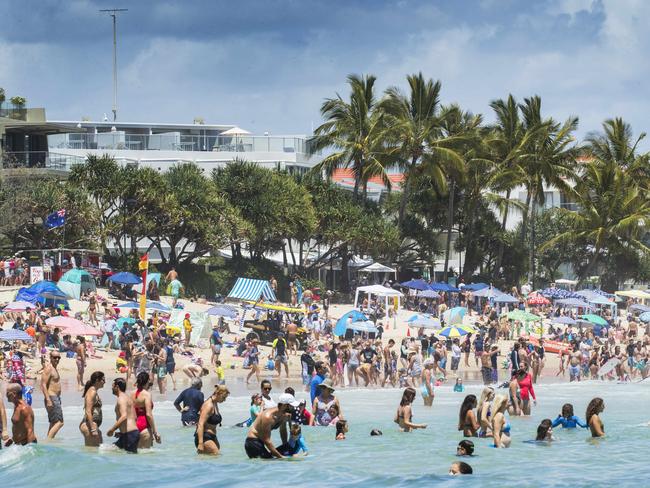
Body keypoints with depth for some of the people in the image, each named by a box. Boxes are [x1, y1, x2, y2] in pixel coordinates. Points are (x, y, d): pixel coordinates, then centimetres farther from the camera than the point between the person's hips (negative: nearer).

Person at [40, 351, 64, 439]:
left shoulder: (54, 369, 17)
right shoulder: (48, 368, -13)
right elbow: (43, 385, -20)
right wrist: (48, 400, -26)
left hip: (56, 398, 11)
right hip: (51, 398, -11)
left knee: (54, 423, 14)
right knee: (59, 422, -15)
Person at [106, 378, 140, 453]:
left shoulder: (121, 399, -10)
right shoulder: (128, 397, 22)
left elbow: (124, 417, -24)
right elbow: (134, 417, 26)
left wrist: (112, 430, -19)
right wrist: (121, 432, 27)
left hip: (129, 433, -10)